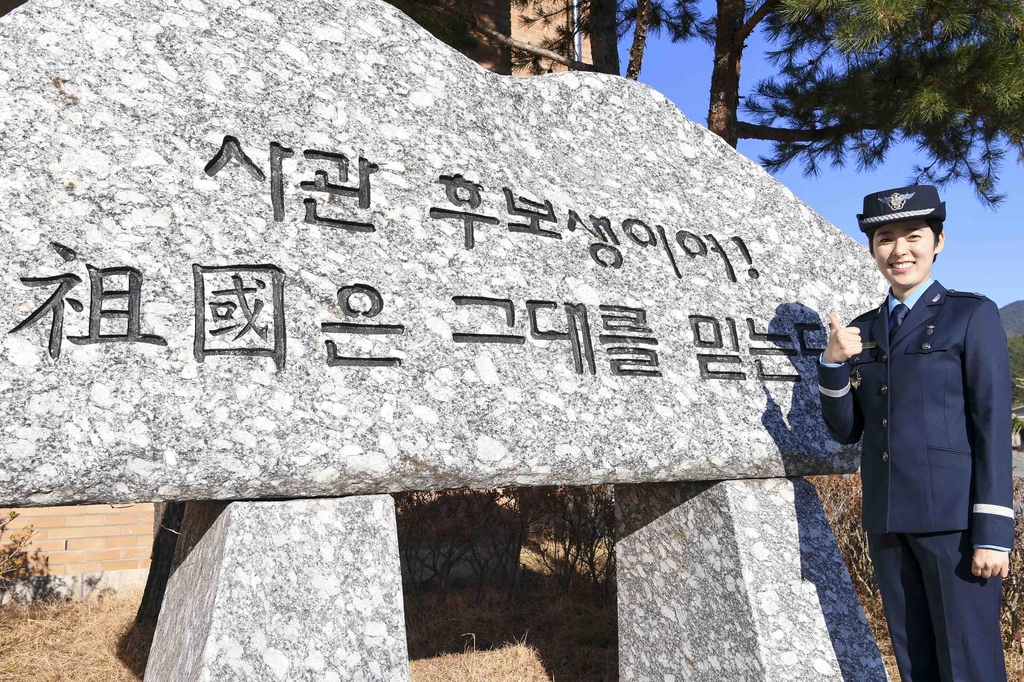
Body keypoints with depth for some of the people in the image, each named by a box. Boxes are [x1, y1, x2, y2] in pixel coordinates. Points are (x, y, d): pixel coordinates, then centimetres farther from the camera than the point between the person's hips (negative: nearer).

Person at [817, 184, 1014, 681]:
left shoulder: (973, 315, 0)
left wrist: (993, 532, -13)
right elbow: (845, 430, 11)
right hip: (887, 520, 5)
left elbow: (993, 424, -6)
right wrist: (833, 361, -6)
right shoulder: (862, 331, 13)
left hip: (955, 515, -5)